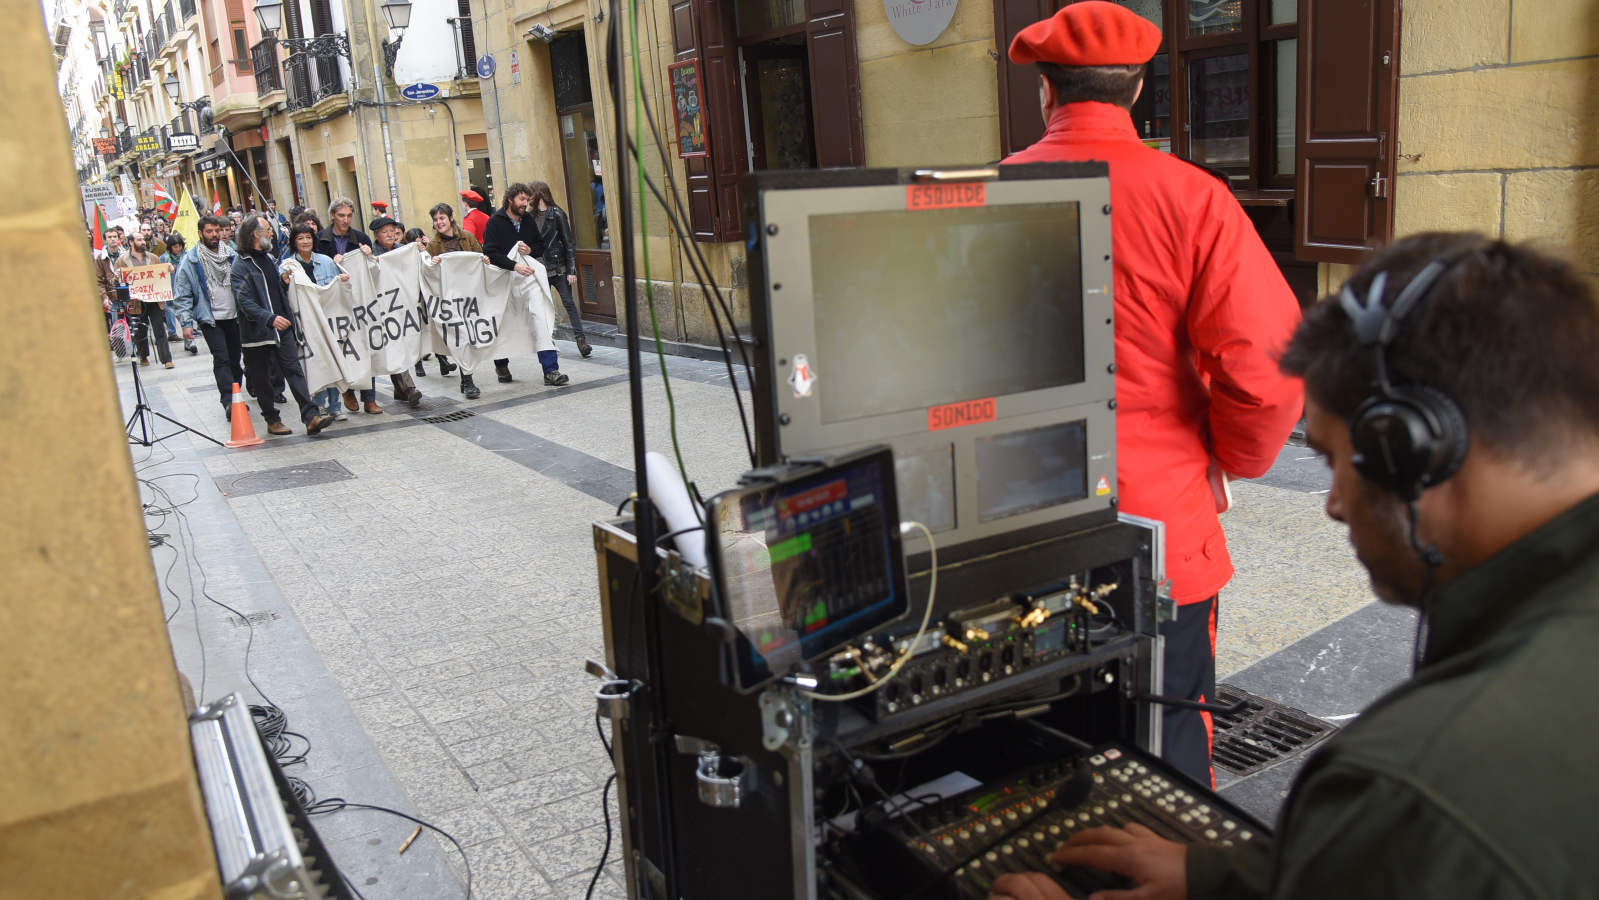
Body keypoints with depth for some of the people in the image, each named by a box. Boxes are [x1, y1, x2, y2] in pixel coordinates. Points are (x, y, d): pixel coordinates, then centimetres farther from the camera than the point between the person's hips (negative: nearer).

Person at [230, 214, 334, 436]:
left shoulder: (270, 258, 17)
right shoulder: (241, 264, -8)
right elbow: (244, 301, -20)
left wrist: (285, 282, 12)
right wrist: (270, 318, -31)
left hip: (282, 327, 6)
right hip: (257, 332, -5)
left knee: (294, 370, -6)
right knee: (262, 378, 5)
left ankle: (311, 417, -14)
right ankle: (272, 421, 16)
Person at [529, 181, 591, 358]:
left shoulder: (557, 214, -5)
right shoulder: (532, 216, 10)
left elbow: (568, 242, -6)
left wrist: (571, 270, -12)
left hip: (559, 268, -5)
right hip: (540, 269, 5)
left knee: (568, 303, -7)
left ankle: (581, 339, -7)